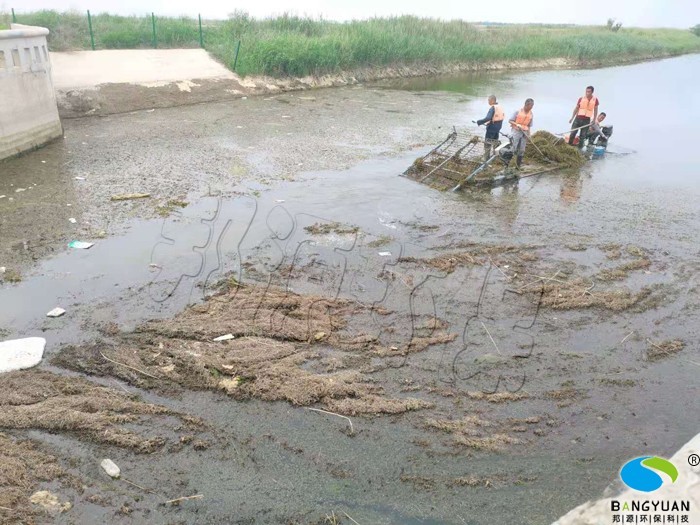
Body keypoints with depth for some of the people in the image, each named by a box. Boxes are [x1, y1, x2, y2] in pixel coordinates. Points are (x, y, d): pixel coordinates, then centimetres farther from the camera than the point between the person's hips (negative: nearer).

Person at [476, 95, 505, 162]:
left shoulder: (492, 108, -21)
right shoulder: (500, 107, 6)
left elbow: (488, 118, -32)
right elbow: (503, 116, 14)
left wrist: (479, 122, -26)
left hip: (492, 127, -9)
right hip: (498, 126, 9)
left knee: (487, 143, -1)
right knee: (495, 140, 23)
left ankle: (486, 159, 1)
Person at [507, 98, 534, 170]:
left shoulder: (531, 114, 5)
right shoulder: (518, 112, -8)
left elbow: (529, 126, 12)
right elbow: (510, 121, -5)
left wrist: (528, 135, 8)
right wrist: (517, 124, -22)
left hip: (525, 132, 4)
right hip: (516, 131, -4)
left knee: (521, 150, 3)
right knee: (514, 149, -14)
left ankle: (517, 166, 10)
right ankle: (507, 161, 2)